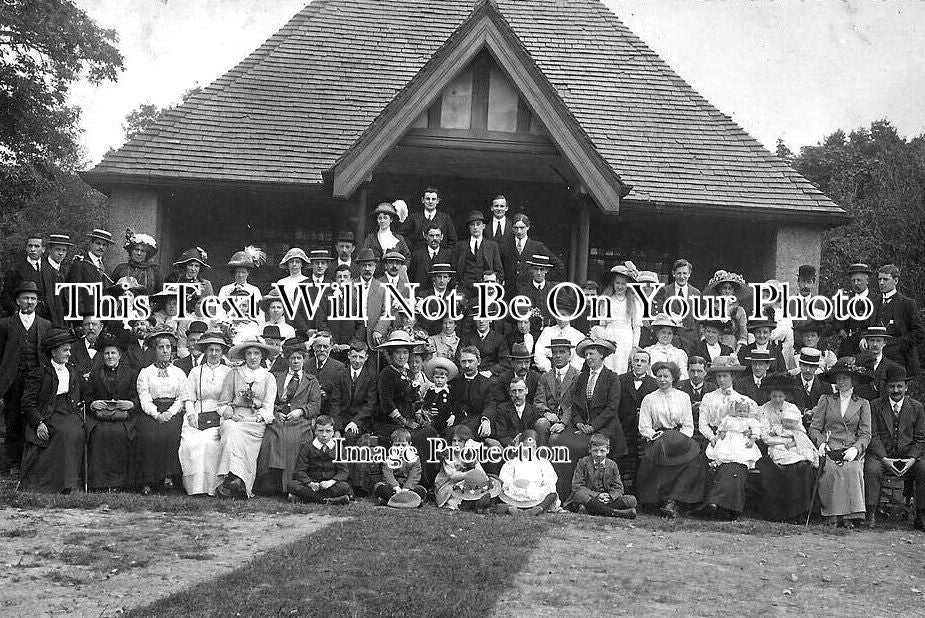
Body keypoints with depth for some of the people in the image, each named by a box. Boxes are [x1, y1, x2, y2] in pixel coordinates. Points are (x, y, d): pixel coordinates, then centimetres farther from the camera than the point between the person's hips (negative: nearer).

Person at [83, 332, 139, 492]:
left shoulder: (131, 373, 14)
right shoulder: (94, 373, 19)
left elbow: (138, 399, 8)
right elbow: (86, 397, 15)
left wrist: (131, 404, -12)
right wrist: (92, 404, -6)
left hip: (124, 417, -1)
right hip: (99, 416, 1)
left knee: (120, 433, -32)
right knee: (100, 433, -30)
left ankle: (120, 480, -23)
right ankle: (100, 482, -24)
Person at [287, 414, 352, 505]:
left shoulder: (338, 448, 6)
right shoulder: (307, 447, 5)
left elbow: (343, 472, 0)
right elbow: (299, 471, -1)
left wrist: (331, 482, -21)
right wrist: (310, 483, -22)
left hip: (329, 484, 0)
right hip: (312, 485, 0)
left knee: (344, 486, -31)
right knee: (292, 485, -29)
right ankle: (331, 500, -33)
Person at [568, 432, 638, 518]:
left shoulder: (612, 465, 11)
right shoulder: (583, 462, 3)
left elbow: (618, 488, 9)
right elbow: (576, 486, -5)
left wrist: (610, 497, -16)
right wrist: (597, 495, -17)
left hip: (607, 500, 3)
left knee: (632, 500, -19)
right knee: (579, 495, -40)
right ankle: (615, 513, -41)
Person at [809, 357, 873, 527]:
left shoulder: (863, 404, 17)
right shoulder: (826, 400, 18)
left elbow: (865, 434, 9)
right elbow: (814, 428, 13)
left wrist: (855, 449, -10)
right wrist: (821, 442, -8)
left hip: (851, 452, 0)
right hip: (829, 450, 0)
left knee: (852, 469, -34)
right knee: (832, 469, -33)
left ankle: (850, 517, -33)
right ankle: (834, 517, -32)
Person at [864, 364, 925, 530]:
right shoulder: (875, 406, 5)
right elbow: (873, 436, -3)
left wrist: (912, 459, -13)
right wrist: (884, 459, -17)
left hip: (909, 456, 2)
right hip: (881, 455, -1)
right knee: (872, 469, -32)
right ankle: (871, 514, -25)